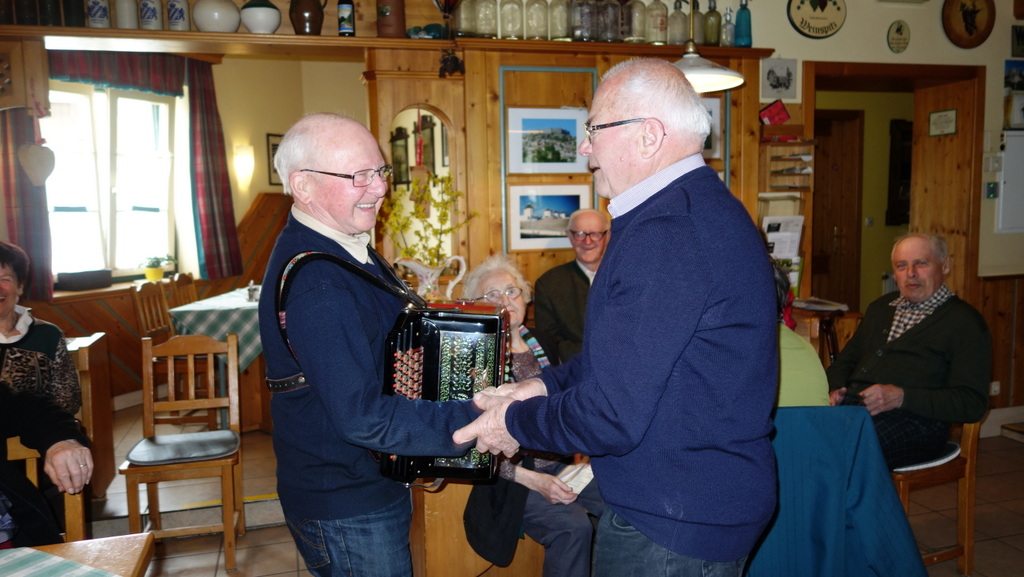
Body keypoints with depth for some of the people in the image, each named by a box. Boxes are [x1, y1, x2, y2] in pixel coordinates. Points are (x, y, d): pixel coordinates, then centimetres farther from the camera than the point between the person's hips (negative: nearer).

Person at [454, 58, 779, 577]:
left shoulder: (666, 236, -28)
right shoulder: (706, 206, 8)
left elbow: (610, 418, -27)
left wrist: (516, 421, -11)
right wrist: (548, 384, 5)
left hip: (670, 532, -10)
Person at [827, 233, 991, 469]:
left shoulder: (964, 321, 6)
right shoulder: (880, 307, 27)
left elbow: (972, 403, -3)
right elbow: (846, 359, 31)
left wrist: (902, 397, -16)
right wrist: (835, 390, 7)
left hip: (912, 419, -5)